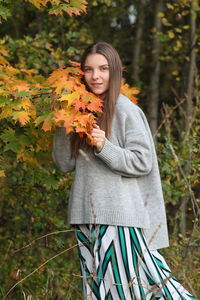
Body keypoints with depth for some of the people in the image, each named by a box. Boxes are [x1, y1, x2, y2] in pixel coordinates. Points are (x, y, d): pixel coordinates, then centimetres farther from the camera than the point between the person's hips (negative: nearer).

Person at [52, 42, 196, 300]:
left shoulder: (126, 110, -7)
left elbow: (142, 162, -11)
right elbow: (65, 164, 10)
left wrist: (105, 148, -23)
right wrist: (63, 126, -3)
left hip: (119, 214, -7)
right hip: (86, 215, 7)